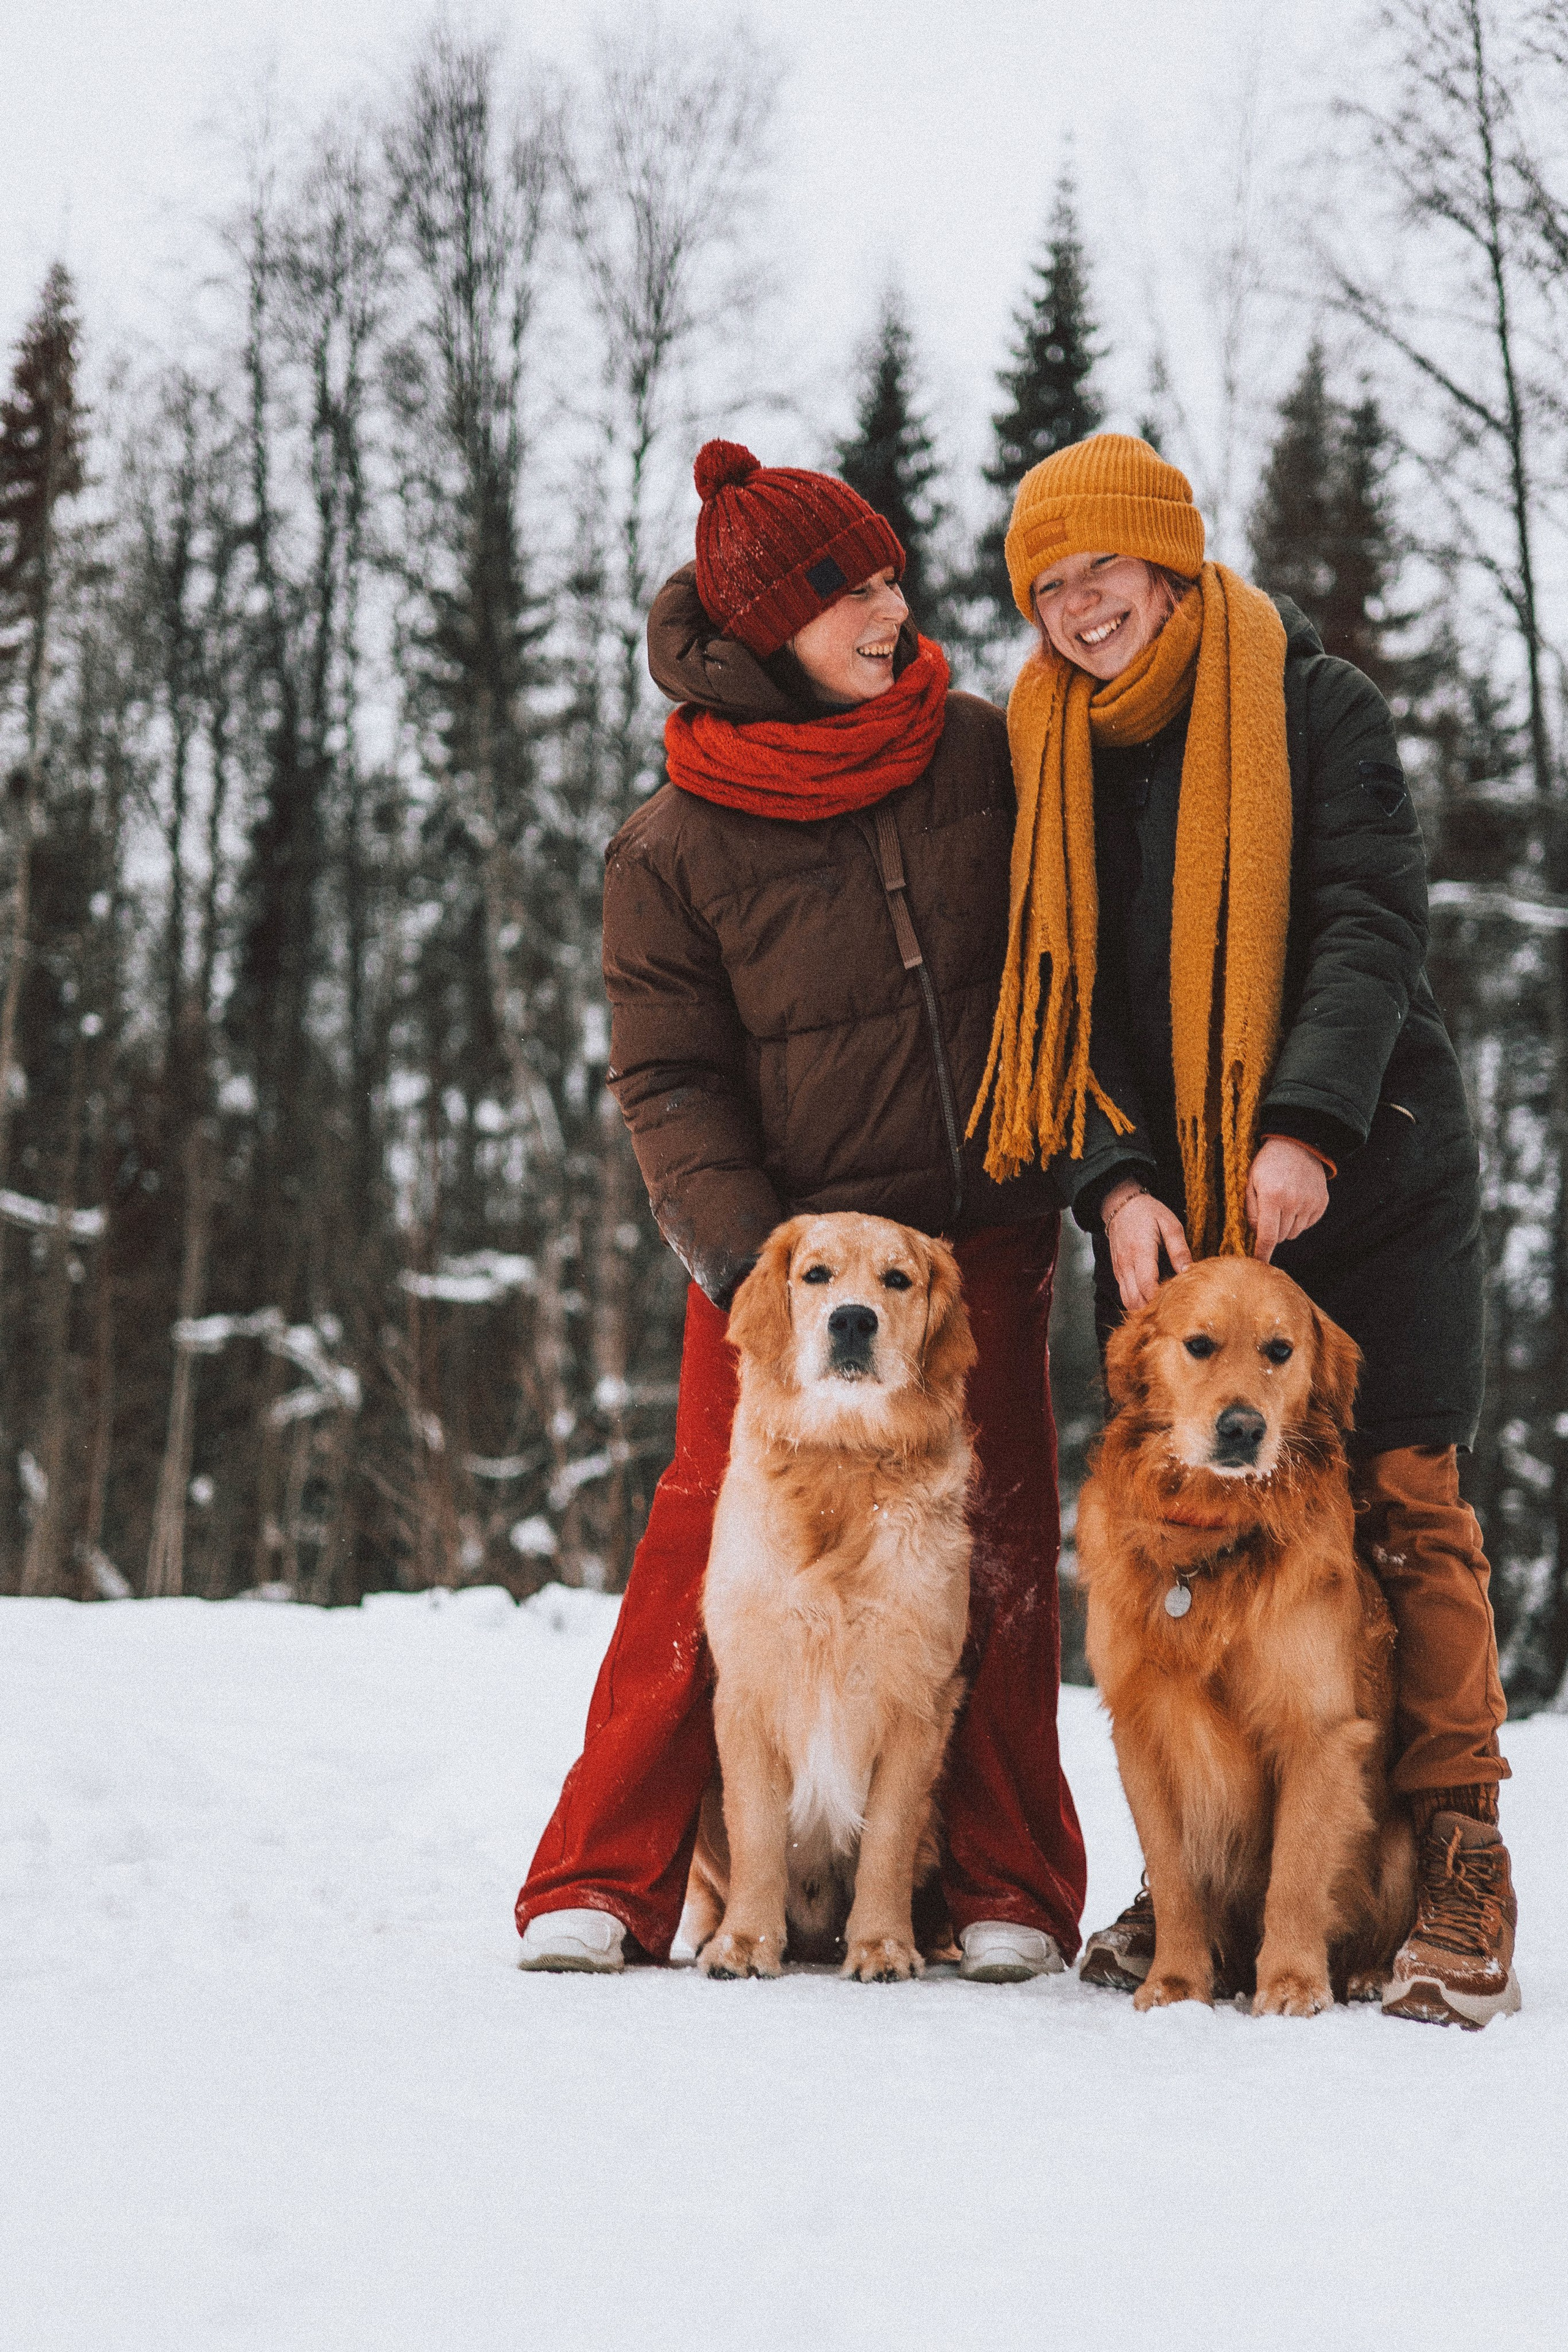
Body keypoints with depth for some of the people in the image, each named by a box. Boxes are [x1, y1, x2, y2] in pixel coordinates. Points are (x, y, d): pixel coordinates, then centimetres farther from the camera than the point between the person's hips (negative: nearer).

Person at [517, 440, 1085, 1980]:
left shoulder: (979, 755, 1)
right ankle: (607, 1882, 4)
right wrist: (739, 1248, -17)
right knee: (714, 1546, -6)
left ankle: (1008, 1890, 14)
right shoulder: (674, 845, -7)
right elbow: (667, 1079, -4)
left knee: (995, 1549, 3)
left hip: (982, 1232, 3)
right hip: (781, 1236, -2)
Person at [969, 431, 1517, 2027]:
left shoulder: (1314, 705, -2)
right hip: (1161, 1207, 4)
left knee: (1399, 1504, -6)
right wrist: (1111, 1180, -10)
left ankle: (1457, 1868, -1)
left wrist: (1307, 1125, -25)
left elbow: (1372, 924, -11)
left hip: (1359, 1181, -4)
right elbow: (1054, 985, 5)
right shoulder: (1049, 752, 10)